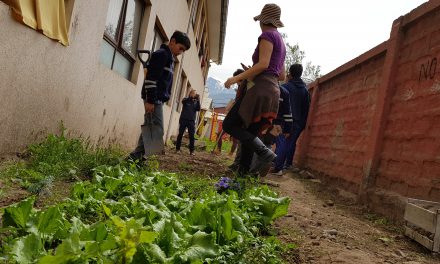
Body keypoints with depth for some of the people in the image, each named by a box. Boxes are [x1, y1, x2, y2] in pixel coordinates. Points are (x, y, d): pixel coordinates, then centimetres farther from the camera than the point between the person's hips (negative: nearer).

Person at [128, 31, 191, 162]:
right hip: (153, 99, -10)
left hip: (157, 98, 10)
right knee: (157, 130, -12)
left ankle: (136, 156, 12)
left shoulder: (169, 58, 22)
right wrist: (150, 100, -23)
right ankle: (137, 156, -11)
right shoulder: (161, 54, -8)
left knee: (149, 128, 8)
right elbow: (151, 78, -17)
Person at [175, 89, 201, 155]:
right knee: (180, 134, 2)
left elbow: (198, 109, -6)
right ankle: (177, 148, 10)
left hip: (191, 121, 1)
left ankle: (192, 150, -4)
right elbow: (183, 101, -17)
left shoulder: (196, 102, 10)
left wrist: (198, 101, -18)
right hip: (183, 119, -1)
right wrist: (191, 97, -29)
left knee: (192, 136, -5)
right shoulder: (186, 100, 6)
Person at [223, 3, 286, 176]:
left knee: (229, 125, -8)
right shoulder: (281, 43, 25)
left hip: (261, 90, -9)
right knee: (249, 135, 9)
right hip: (273, 91, 9)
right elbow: (282, 76, 25)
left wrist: (238, 77, -14)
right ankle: (242, 173, 7)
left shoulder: (268, 35, -2)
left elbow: (263, 64, -17)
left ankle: (264, 153, -22)